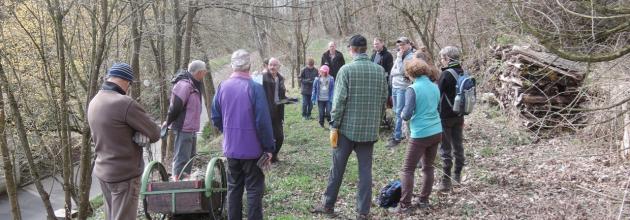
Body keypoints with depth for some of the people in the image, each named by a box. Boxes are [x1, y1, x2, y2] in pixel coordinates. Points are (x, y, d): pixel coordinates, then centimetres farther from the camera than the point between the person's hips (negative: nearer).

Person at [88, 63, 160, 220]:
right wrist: (139, 134, 6)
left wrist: (139, 134, -9)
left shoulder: (94, 102, 5)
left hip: (103, 171, 8)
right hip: (124, 175, -8)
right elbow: (155, 134, -15)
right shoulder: (125, 103, -22)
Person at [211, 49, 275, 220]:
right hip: (252, 149, -5)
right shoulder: (255, 88, -15)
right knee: (254, 189, 4)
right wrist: (269, 147, -8)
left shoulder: (223, 87, 1)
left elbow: (215, 118, 7)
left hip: (231, 148, 5)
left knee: (234, 188, 15)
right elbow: (263, 121, -16)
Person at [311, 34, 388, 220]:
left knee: (337, 168, 10)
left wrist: (334, 125, -5)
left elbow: (339, 100, -12)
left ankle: (328, 205, 22)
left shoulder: (346, 70, -10)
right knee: (365, 170, 8)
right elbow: (383, 99, 7)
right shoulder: (380, 70, 2)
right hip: (370, 129, 3)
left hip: (347, 127, -3)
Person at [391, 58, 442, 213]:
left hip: (421, 135, -7)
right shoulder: (435, 87, 7)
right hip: (436, 132, 7)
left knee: (407, 170, 2)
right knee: (428, 167, 17)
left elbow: (406, 115, -15)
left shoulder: (413, 89, -13)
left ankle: (405, 205, 1)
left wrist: (402, 114, 5)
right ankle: (424, 201, 24)